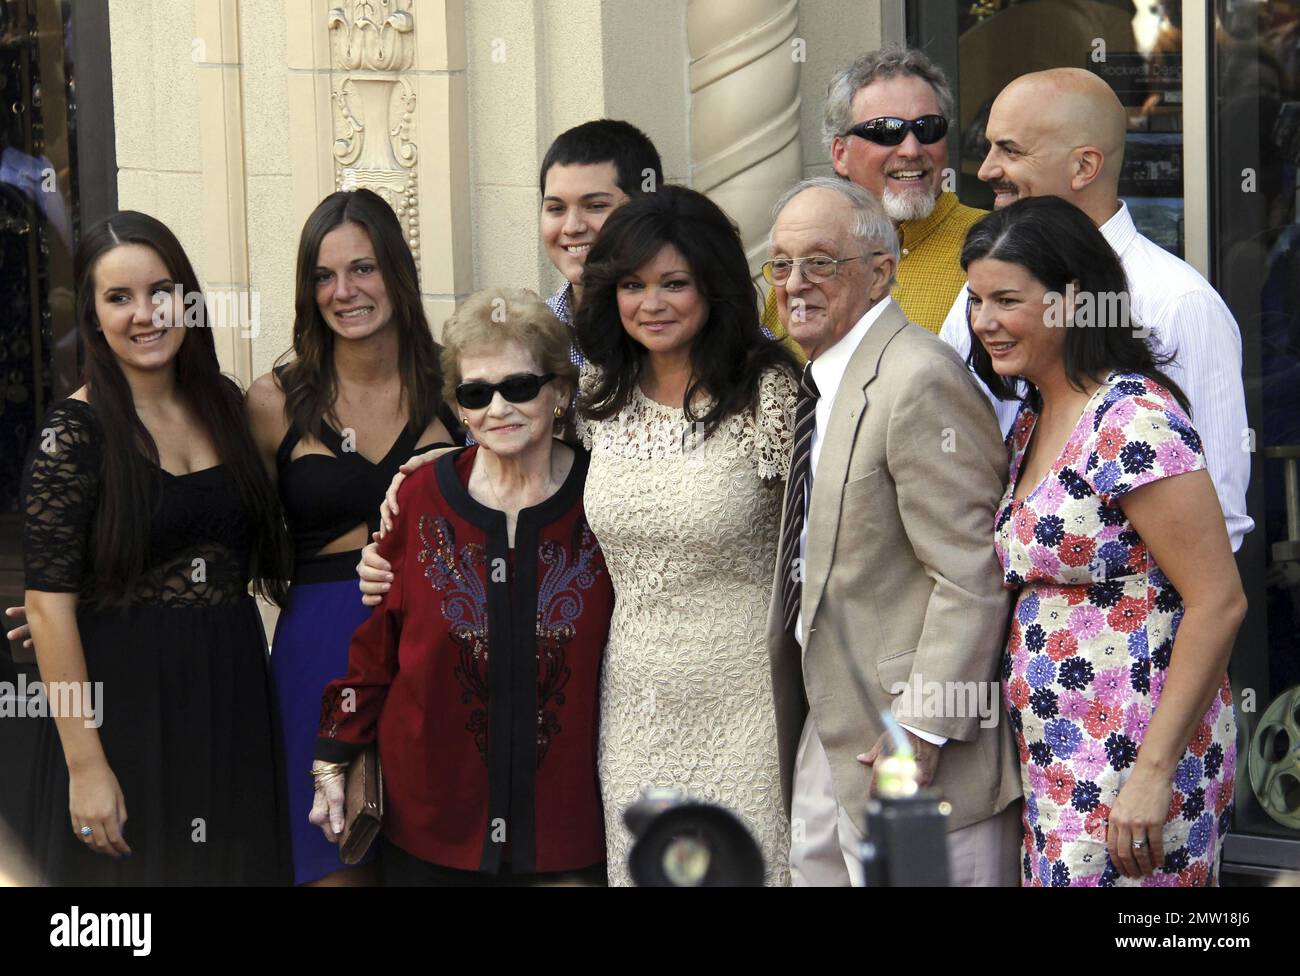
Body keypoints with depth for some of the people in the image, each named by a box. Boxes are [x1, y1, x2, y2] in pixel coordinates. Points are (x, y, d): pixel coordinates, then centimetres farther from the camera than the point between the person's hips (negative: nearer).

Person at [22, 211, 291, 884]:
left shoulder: (225, 405, 6)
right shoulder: (76, 431, -10)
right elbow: (50, 605, -14)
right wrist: (84, 764, -17)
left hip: (234, 694, 5)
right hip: (126, 697, -5)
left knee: (236, 866, 12)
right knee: (136, 871, 5)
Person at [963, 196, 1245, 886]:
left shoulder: (1133, 421, -16)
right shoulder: (1033, 419, 12)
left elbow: (1218, 603, -19)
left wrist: (1153, 771, -21)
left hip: (1132, 765, -9)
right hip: (1054, 766, 9)